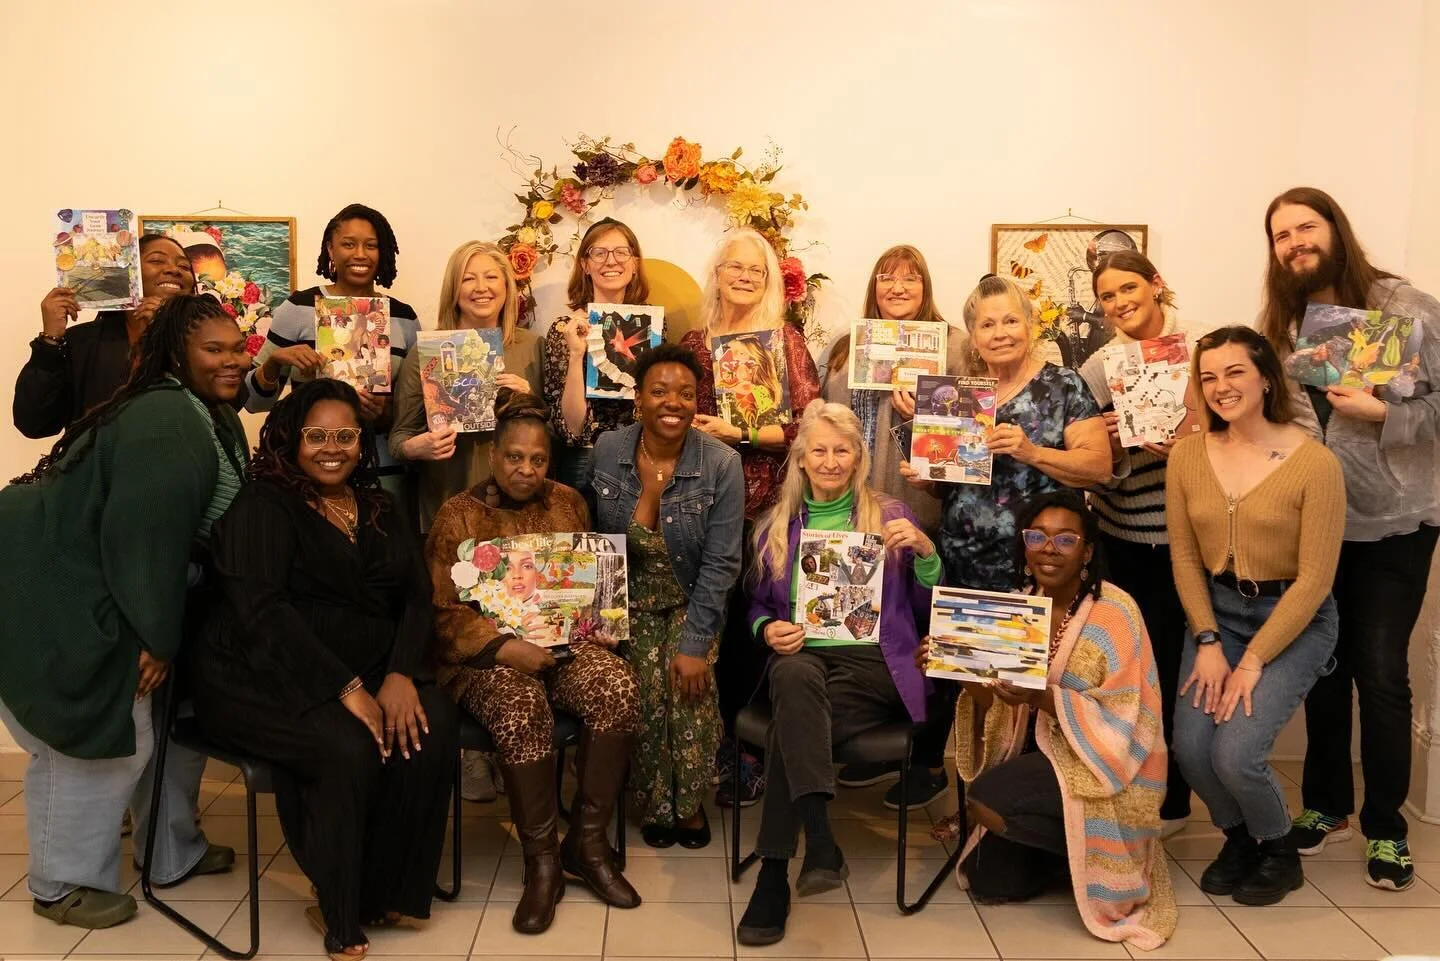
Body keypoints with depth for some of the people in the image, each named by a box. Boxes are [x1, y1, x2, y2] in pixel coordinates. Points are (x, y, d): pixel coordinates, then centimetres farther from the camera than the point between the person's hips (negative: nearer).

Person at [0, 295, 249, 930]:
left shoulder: (211, 418, 9)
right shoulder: (167, 422, -24)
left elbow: (182, 530, 13)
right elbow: (145, 533, -28)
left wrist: (162, 631, 9)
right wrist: (156, 634, -20)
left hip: (90, 590, 10)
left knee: (165, 716, 14)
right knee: (94, 737, -1)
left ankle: (174, 852, 31)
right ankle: (61, 885, 19)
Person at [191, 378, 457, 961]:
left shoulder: (381, 510, 13)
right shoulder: (260, 508, -5)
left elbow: (417, 597, 6)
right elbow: (261, 611, -19)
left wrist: (400, 675, -15)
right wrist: (347, 690, -27)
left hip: (369, 673, 5)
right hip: (263, 678, -5)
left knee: (432, 726, -23)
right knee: (349, 750, -31)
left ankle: (388, 892, -6)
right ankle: (338, 910, -7)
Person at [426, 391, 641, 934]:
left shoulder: (568, 503, 13)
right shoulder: (458, 516, 1)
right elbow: (444, 610, -5)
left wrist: (597, 624, 1)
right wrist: (505, 647, -20)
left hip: (565, 641, 4)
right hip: (489, 653, -3)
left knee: (617, 690, -27)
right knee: (521, 708, -36)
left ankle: (587, 843, -10)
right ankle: (541, 863, -17)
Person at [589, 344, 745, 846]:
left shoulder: (721, 464, -15)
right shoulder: (606, 450, -7)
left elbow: (720, 564, -15)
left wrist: (695, 643, -19)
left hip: (692, 602, -1)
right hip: (628, 601, 1)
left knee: (691, 685, -24)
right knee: (646, 690, -20)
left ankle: (690, 802, 2)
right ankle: (653, 804, 5)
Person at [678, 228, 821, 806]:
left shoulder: (786, 339, 2)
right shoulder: (695, 342, 11)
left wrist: (739, 434, -11)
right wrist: (697, 431, -4)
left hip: (771, 503, -2)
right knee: (726, 620, 5)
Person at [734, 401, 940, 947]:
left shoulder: (889, 516, 11)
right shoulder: (775, 526, 17)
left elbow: (927, 609, 9)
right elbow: (758, 605, 23)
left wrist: (925, 551, -9)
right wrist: (768, 630, -1)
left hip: (874, 662, -2)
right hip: (803, 656, 2)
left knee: (789, 726, -33)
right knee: (794, 676, -38)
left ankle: (773, 876, -27)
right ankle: (821, 843, -43)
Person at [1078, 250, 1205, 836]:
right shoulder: (1097, 369, 6)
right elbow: (1097, 473, 7)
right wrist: (1111, 448, -15)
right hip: (1120, 534, 3)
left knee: (1167, 658, 0)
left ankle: (1168, 799, 18)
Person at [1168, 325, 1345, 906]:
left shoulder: (1315, 463, -16)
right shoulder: (1187, 455, -4)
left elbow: (1314, 579, -15)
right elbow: (1185, 557, 1)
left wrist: (1252, 662, -16)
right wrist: (1207, 643, -9)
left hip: (1294, 620, -4)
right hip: (1215, 612, 4)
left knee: (1235, 754, -17)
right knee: (1190, 748, -11)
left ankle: (1279, 850, 17)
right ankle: (1238, 837, 22)